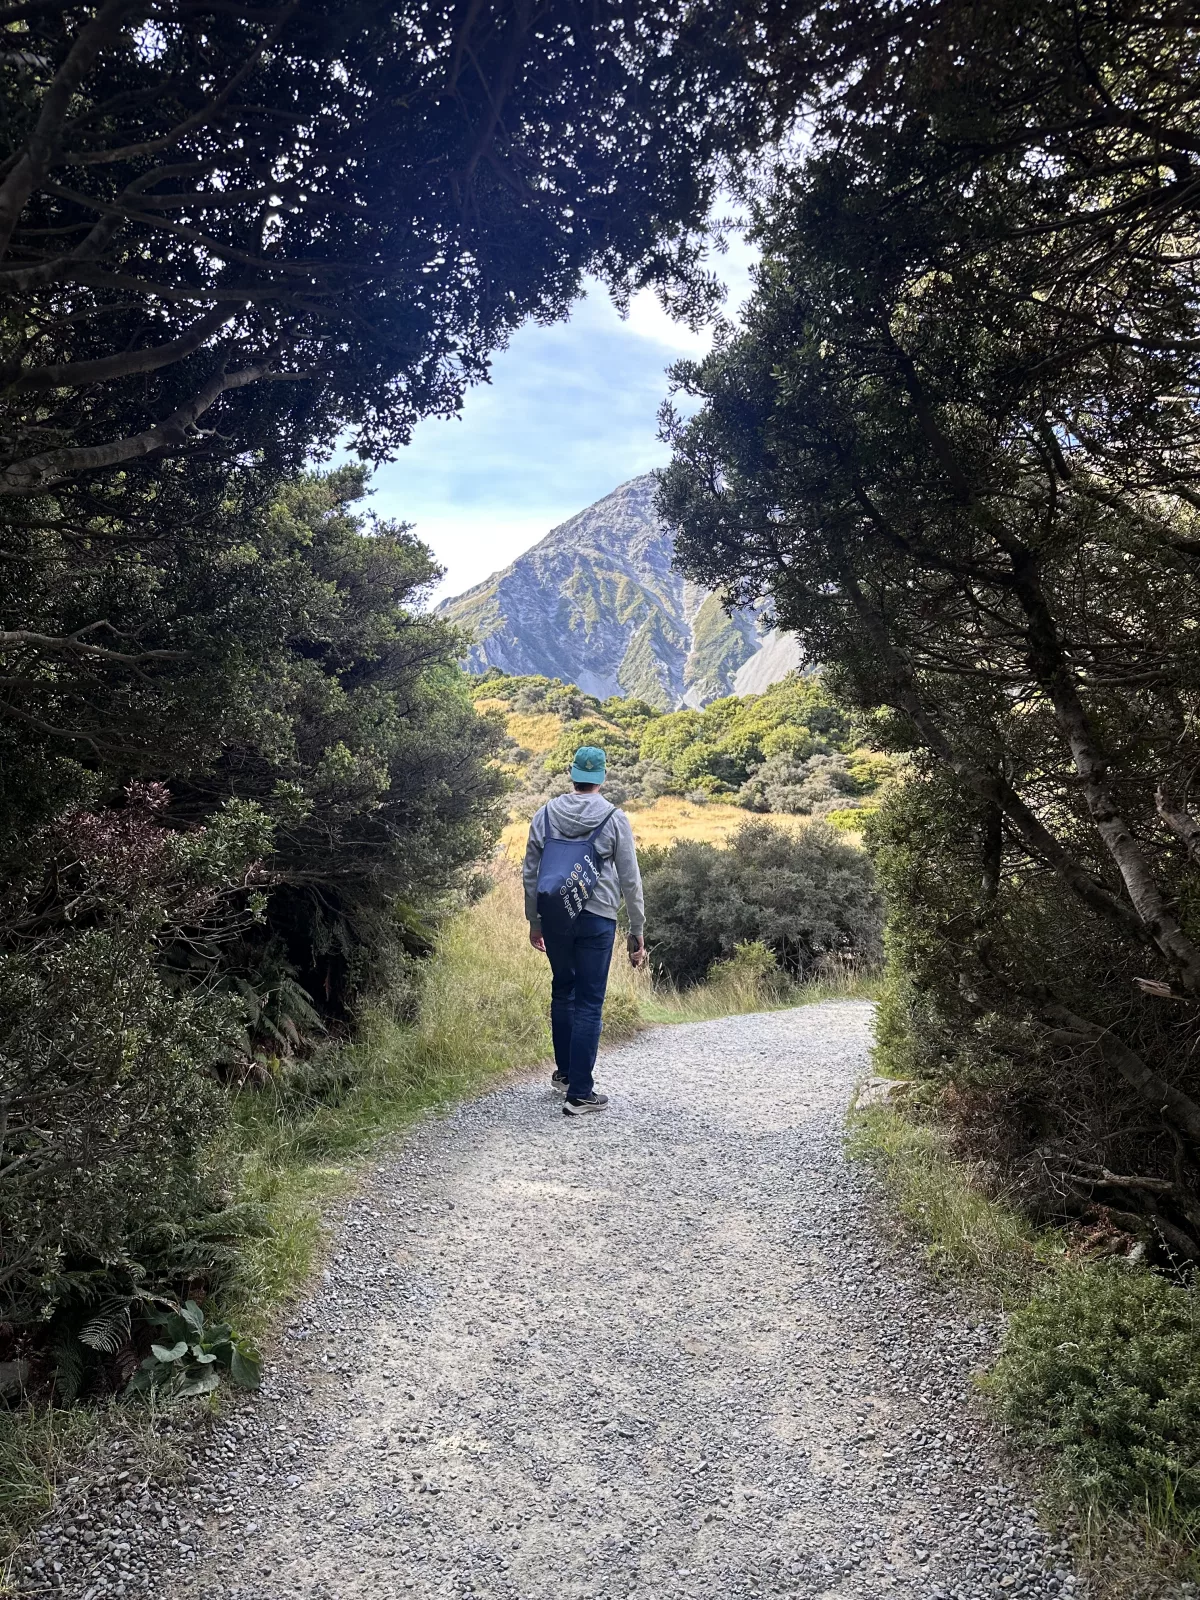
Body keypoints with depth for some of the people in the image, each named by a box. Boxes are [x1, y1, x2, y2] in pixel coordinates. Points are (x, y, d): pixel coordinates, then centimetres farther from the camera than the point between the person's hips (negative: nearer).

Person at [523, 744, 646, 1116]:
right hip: (597, 919, -4)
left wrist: (534, 921, 19)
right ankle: (579, 1093, 2)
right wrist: (637, 930, 5)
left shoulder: (544, 815, 4)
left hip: (553, 916, 4)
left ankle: (564, 1072, 32)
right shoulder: (614, 819, -5)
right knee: (589, 1002, 1)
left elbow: (530, 873, 9)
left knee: (563, 990, 21)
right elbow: (630, 880, -3)